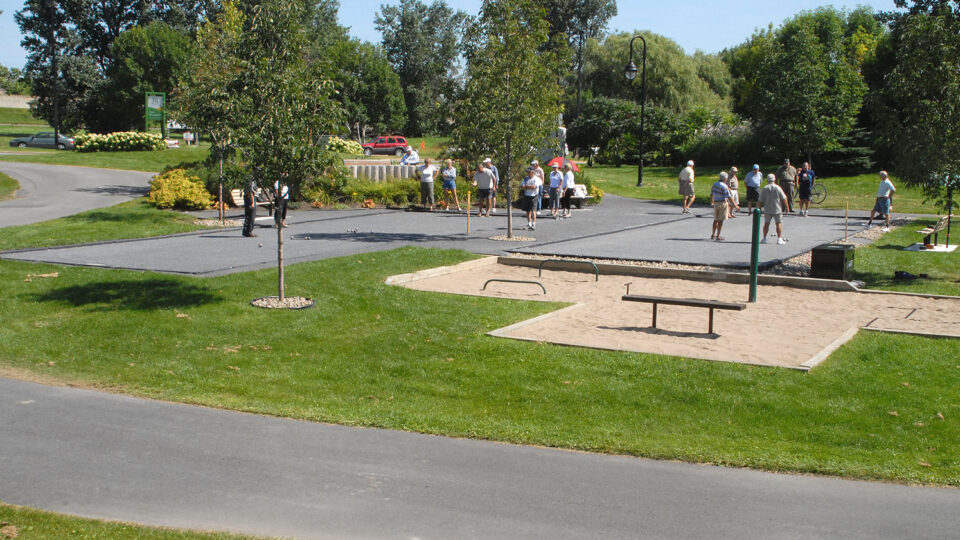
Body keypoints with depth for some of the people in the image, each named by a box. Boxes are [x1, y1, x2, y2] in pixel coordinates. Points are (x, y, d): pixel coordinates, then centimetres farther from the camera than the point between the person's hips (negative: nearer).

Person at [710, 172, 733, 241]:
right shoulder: (724, 186, -15)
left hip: (716, 203, 7)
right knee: (720, 220, -2)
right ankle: (718, 236, -2)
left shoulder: (715, 184, 6)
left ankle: (713, 235, 21)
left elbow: (711, 193, 17)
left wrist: (711, 201, 36)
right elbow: (729, 197, -18)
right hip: (723, 203, -7)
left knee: (716, 220, 17)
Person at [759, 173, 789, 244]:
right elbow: (784, 199, -5)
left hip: (767, 210, 2)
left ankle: (764, 238, 10)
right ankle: (779, 238, 0)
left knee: (766, 223, 10)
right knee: (779, 223, 5)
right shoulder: (777, 188, -8)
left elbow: (761, 201, 0)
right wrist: (786, 207, 6)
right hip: (777, 209, -2)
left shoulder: (764, 189, -1)